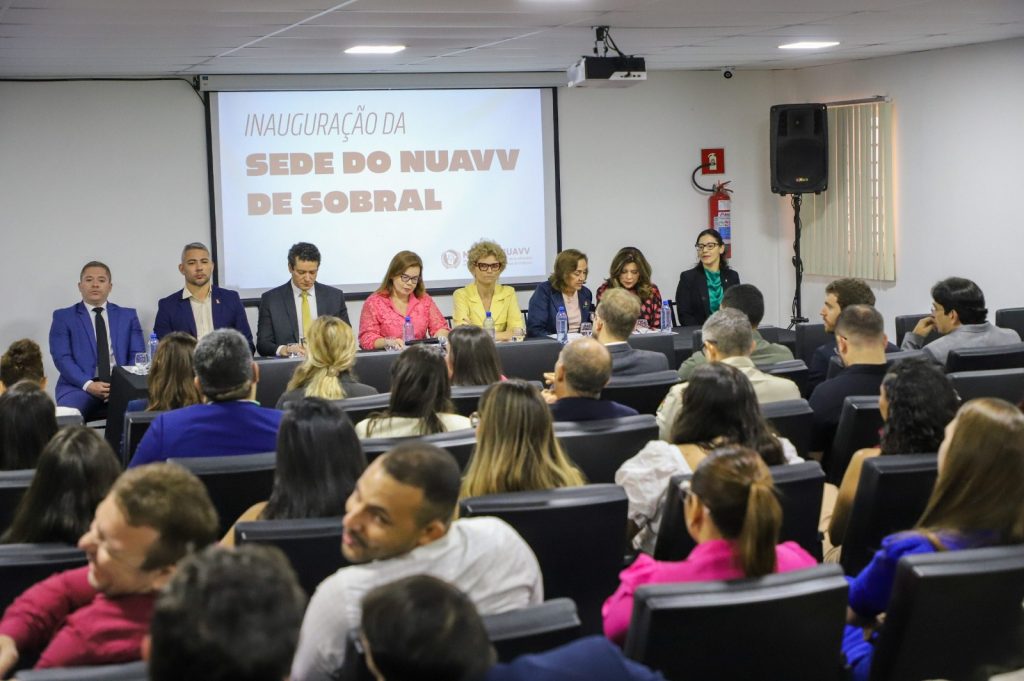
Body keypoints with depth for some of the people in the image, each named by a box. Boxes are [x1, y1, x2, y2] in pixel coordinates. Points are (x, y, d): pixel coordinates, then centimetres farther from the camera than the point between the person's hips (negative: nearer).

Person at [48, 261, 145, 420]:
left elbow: (137, 354, 10)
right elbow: (62, 358, 0)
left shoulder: (128, 316, 19)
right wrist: (88, 384, -15)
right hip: (80, 387, -2)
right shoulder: (63, 317, 12)